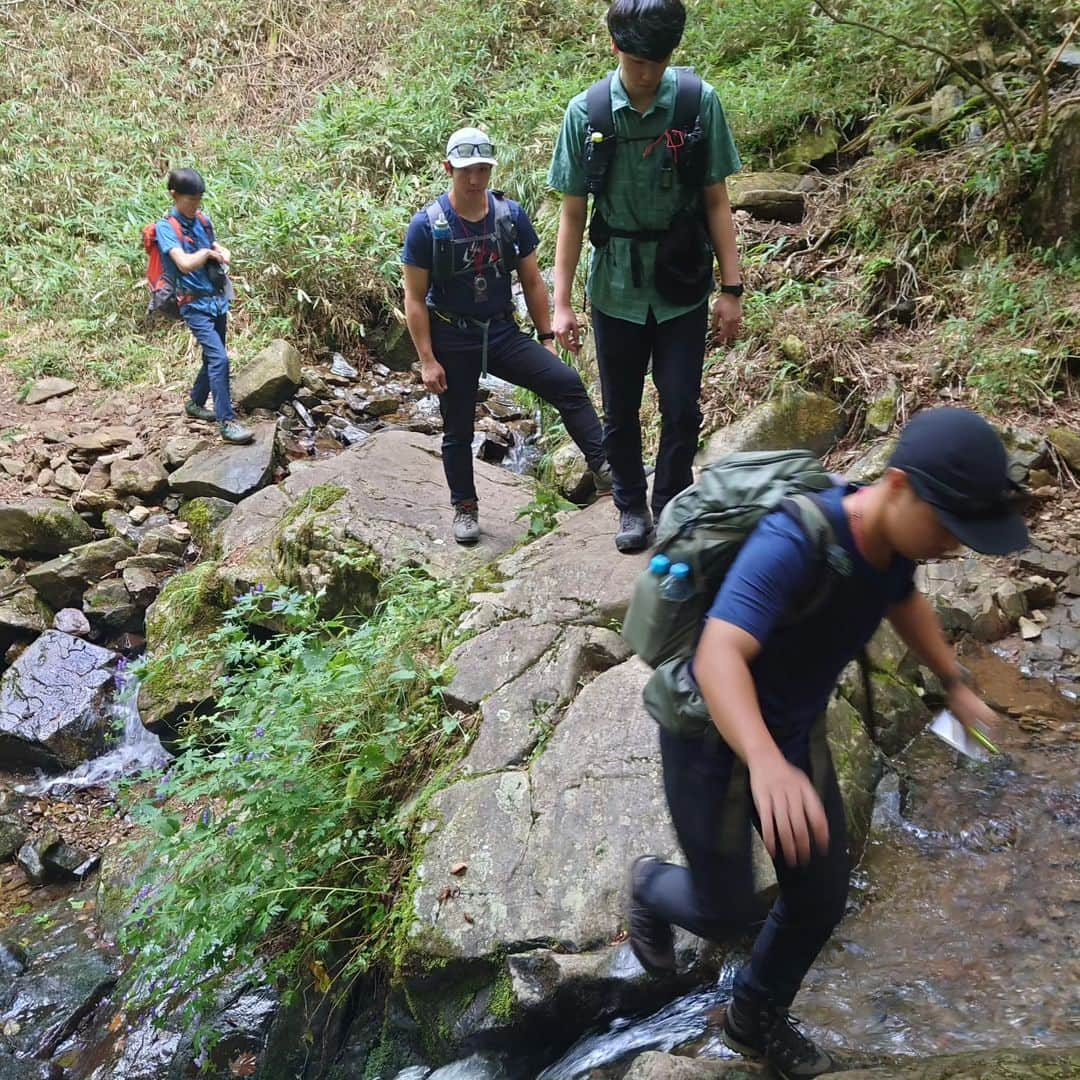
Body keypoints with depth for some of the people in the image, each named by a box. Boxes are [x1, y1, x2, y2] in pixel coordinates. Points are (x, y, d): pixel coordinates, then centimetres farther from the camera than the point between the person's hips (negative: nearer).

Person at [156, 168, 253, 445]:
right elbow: (185, 263, -25)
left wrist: (221, 253, 0)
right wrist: (207, 252, -7)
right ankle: (227, 422, -15)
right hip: (195, 305, -7)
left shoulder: (202, 220, 8)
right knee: (219, 359, -17)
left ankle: (195, 403, 38)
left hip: (217, 299, 8)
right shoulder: (166, 227, -12)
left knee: (212, 357, 17)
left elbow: (216, 247, 24)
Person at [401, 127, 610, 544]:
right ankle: (465, 508, 26)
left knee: (567, 382, -18)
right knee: (458, 430, 8)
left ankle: (602, 467, -14)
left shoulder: (512, 215, -2)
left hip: (504, 334, 2)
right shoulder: (426, 225, -10)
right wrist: (427, 361, -12)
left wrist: (546, 338, 2)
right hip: (452, 340, -2)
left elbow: (532, 282, 6)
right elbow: (414, 298, -8)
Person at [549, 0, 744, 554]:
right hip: (616, 289, 1)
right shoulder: (586, 113, -8)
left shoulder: (700, 102, -9)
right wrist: (561, 303, -5)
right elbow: (572, 213, -3)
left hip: (682, 289, 0)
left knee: (682, 410, 2)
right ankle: (631, 507, 31)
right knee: (621, 411, 11)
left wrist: (731, 287, -5)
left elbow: (716, 200, -3)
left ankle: (671, 506, 24)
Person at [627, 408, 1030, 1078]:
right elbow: (719, 657, -50)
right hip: (712, 737, -7)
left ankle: (756, 1017, 42)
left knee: (821, 898, 14)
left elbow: (904, 601, 14)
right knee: (726, 911, 8)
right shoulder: (792, 544, -37)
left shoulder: (891, 536, -11)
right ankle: (651, 887, 44)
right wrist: (765, 764, -66)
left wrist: (955, 684, 19)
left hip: (794, 733, 7)